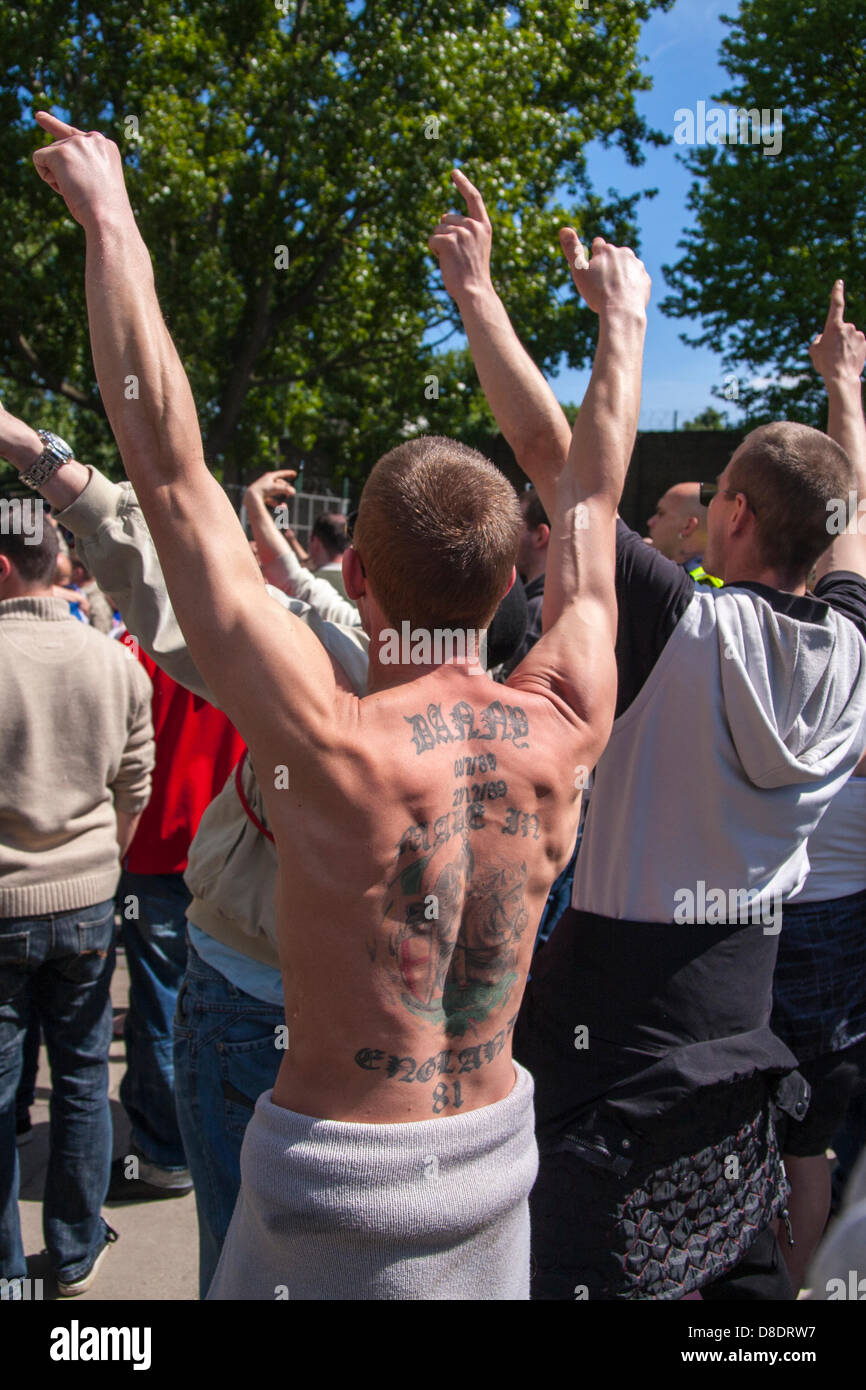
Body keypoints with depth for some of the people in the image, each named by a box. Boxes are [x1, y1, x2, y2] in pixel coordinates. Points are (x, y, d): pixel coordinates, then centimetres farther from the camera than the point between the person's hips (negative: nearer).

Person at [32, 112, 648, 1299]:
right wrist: (623, 320, 16)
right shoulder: (562, 734, -13)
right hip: (495, 1155, 4)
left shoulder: (333, 744, -25)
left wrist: (111, 225, -14)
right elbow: (591, 502, 2)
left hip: (336, 1177, -4)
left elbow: (171, 473, -22)